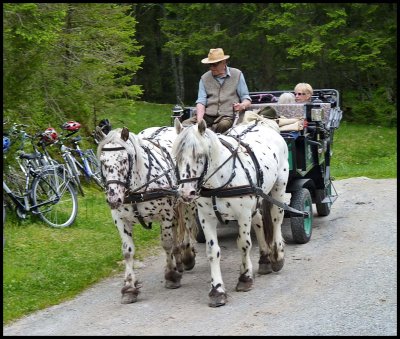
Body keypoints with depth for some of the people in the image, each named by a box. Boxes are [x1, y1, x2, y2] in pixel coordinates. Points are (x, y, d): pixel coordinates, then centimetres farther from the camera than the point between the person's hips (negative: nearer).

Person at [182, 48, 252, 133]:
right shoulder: (204, 78, 15)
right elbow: (201, 101, 5)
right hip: (207, 115, 2)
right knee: (185, 124, -25)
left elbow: (246, 99, 11)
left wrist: (243, 105, -16)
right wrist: (199, 120, -15)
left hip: (227, 115, -2)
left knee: (223, 125, -39)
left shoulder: (237, 74, 11)